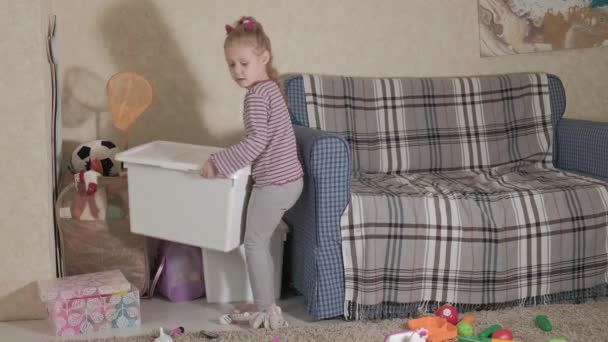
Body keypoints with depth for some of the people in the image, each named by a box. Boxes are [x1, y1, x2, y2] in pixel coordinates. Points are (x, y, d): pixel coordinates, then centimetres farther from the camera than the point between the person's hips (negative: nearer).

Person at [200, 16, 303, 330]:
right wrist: (230, 161, 23)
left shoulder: (257, 95, -17)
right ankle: (269, 307, 27)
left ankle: (266, 312, 8)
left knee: (254, 244, 3)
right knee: (263, 242, 20)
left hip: (274, 184, -10)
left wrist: (219, 163, -23)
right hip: (289, 180, 10)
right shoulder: (271, 88, 13)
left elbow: (257, 140, -27)